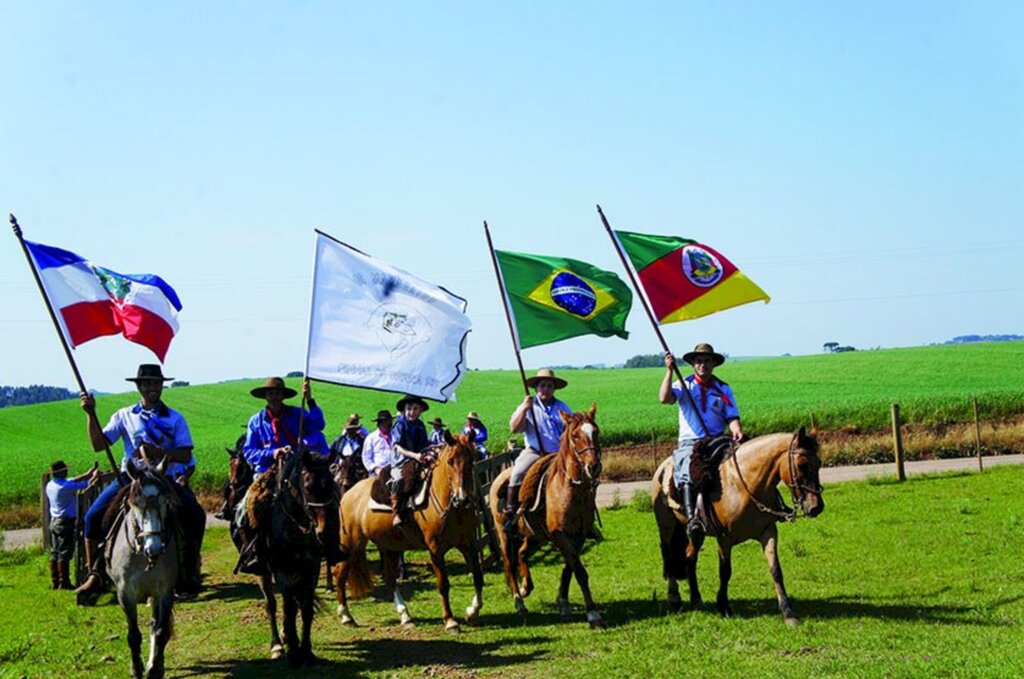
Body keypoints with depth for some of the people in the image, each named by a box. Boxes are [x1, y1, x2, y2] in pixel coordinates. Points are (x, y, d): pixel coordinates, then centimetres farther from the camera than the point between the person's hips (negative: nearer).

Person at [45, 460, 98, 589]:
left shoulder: (50, 485, 6)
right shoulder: (65, 486, -19)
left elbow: (72, 481, 16)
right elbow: (85, 485, -12)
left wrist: (87, 474, 16)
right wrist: (94, 476, 6)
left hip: (54, 522, 9)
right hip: (66, 523, -9)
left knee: (55, 553, 11)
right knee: (64, 553, -5)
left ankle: (54, 582, 14)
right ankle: (64, 583, -4)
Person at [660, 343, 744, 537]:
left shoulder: (723, 389, 15)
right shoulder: (684, 386, 10)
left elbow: (732, 417, 8)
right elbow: (665, 398, -10)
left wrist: (736, 431, -13)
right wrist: (669, 371, -14)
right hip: (689, 442, -2)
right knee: (688, 471, -32)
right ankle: (691, 518, -43)